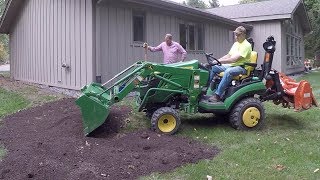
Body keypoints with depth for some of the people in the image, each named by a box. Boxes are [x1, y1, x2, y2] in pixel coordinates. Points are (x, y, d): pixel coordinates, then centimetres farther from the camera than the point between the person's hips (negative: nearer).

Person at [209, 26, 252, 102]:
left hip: (241, 67, -9)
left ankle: (217, 95, -37)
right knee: (213, 67, -3)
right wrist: (217, 60, 1)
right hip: (231, 65, 9)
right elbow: (228, 56, 17)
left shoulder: (246, 45, -14)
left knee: (228, 71, -38)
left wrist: (220, 61, -26)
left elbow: (234, 59, -24)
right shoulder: (235, 44, 15)